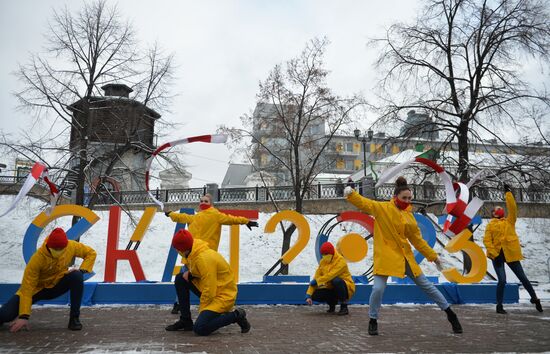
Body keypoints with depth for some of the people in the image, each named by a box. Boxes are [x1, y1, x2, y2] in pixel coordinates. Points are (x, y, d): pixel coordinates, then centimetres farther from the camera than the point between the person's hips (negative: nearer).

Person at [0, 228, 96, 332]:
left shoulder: (71, 246, -21)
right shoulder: (37, 258, -29)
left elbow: (91, 253, -6)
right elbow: (27, 288, -27)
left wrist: (82, 270, -22)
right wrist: (24, 316, -30)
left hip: (57, 285, 2)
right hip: (37, 288, -2)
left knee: (77, 276, -30)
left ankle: (74, 318, -18)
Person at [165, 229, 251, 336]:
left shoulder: (204, 258, -27)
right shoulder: (195, 253, 1)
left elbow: (209, 290, -25)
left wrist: (202, 310, -14)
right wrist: (189, 274, -1)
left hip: (223, 295, -10)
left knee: (200, 328, -21)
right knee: (180, 279, 5)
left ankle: (236, 316, -3)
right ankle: (185, 321, 11)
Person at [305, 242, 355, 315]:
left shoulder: (341, 261, -17)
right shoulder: (323, 262, 3)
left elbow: (331, 275, -28)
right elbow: (316, 277, -3)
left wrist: (317, 281, -21)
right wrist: (308, 295, -11)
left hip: (345, 288, -5)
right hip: (331, 289, 5)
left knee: (336, 280, -37)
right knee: (315, 295, -18)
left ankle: (344, 307, -18)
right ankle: (332, 303, 13)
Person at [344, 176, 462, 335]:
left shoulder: (409, 216, 8)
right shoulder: (381, 208, -4)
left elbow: (417, 239, 14)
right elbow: (364, 203, -15)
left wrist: (432, 256, 14)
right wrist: (351, 194, -35)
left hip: (405, 257, 4)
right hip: (385, 256, -4)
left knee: (426, 285, 13)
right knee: (378, 289, -15)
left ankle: (450, 313, 28)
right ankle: (373, 321, 10)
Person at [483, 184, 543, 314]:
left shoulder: (509, 221, 10)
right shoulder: (490, 225, 6)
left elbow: (512, 208, -4)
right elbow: (487, 240, -3)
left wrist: (508, 193, -6)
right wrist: (493, 254, -14)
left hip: (511, 254, 2)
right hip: (498, 255, -2)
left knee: (522, 277, 10)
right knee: (502, 280, -8)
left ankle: (534, 298, 32)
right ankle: (499, 306, 5)